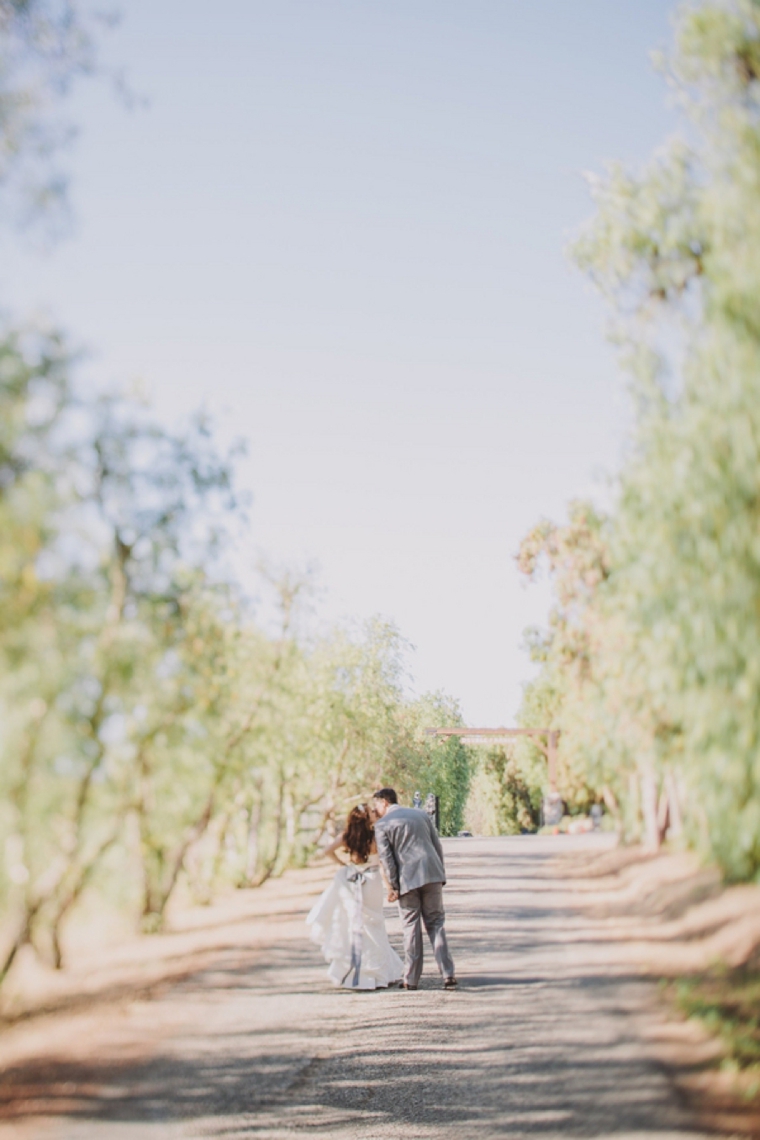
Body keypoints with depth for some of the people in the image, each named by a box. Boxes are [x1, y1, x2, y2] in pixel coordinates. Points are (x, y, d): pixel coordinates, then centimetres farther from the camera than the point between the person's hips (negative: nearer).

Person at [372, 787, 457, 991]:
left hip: (407, 879, -3)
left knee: (411, 928, 5)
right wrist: (441, 876, 17)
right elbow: (437, 846, 15)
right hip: (432, 874, 3)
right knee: (436, 924, 7)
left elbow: (386, 858, -6)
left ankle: (411, 979, 7)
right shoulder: (421, 814, 16)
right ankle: (448, 974, -3)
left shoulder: (382, 825, 2)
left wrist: (393, 887, -3)